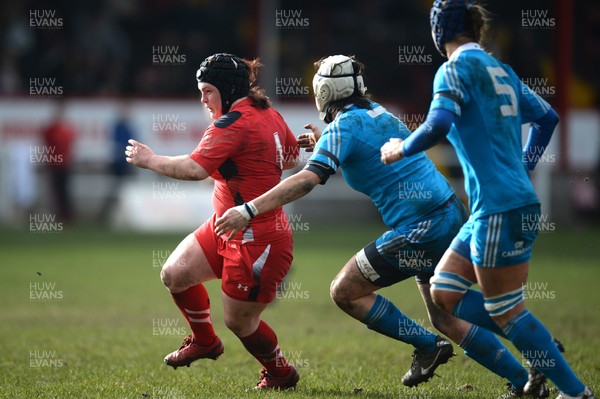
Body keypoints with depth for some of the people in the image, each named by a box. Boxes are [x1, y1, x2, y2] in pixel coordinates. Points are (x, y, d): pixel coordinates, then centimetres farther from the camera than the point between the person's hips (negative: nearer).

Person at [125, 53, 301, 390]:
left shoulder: (233, 125, -22)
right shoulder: (269, 114, 6)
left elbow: (194, 169, -30)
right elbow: (291, 158, 21)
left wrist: (149, 160, -17)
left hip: (256, 241, -10)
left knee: (239, 322, 3)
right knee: (174, 274, 8)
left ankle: (281, 373, 26)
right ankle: (205, 341, 28)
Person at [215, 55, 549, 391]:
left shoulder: (344, 127, -9)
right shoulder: (378, 112, 15)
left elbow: (308, 180, -22)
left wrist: (249, 211, -24)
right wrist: (324, 145, 29)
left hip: (420, 230, -9)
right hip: (452, 217, 9)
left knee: (345, 292, 1)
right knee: (447, 320, 15)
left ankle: (427, 346, 3)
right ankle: (526, 380, 12)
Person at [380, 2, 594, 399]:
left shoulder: (456, 69, -8)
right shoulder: (501, 71, 16)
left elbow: (438, 125, -23)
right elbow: (547, 117, 24)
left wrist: (401, 149, -5)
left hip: (500, 210, -9)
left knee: (505, 311, -2)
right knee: (444, 293, 13)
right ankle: (544, 351, 10)